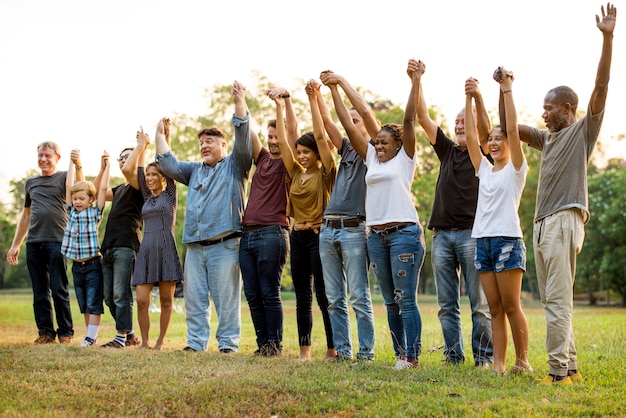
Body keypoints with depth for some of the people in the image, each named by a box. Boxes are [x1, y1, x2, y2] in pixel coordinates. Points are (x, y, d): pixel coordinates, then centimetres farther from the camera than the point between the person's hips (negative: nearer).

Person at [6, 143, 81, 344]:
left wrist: (78, 166, -36)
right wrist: (15, 245, 20)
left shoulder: (64, 177, 4)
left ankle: (65, 333, 1)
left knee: (59, 290, -5)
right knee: (39, 292, 6)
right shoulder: (31, 182, 18)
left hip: (56, 241, -5)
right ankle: (45, 333, 12)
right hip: (33, 243, 5)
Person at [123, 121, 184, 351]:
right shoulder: (147, 196, 16)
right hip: (146, 249, 4)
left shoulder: (170, 193, 5)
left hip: (166, 248, -4)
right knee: (141, 300, -4)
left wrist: (162, 135, 4)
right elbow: (127, 169, 12)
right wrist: (141, 146, 17)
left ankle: (160, 341, 8)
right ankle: (144, 342, 5)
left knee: (166, 299, 0)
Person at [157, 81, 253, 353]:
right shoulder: (195, 170, 24)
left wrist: (240, 103, -15)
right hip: (195, 246, 6)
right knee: (194, 298, 6)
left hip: (224, 245, -6)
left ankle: (228, 343, 0)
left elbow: (243, 139, -8)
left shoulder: (234, 165, 6)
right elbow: (169, 165, 21)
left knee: (226, 298, -4)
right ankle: (196, 342, 11)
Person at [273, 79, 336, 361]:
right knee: (302, 296, 8)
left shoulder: (325, 174, -5)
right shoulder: (296, 174, 10)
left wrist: (313, 100, -16)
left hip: (319, 235, -6)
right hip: (298, 236, 6)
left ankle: (333, 349, 0)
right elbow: (282, 141, 9)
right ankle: (304, 349, 13)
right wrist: (279, 107, 7)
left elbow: (321, 136, -14)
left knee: (323, 295, -6)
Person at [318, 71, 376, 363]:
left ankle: (366, 353, -2)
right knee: (335, 299, 6)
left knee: (359, 298, -6)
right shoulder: (346, 150, 20)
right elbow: (327, 122, 11)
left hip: (354, 229, -7)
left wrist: (335, 88, -11)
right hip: (328, 229, 7)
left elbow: (348, 124, -10)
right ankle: (342, 351, 11)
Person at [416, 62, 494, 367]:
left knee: (479, 302, -3)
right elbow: (423, 118, 10)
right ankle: (453, 354, 12)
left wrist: (478, 97, -32)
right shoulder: (447, 150, 17)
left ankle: (484, 356, 2)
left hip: (471, 233, -5)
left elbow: (486, 129, -15)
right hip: (442, 234, 5)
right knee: (447, 304, 6)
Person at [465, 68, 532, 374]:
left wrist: (507, 90, -8)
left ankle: (522, 361, 4)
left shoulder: (516, 169, 3)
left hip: (508, 241, -6)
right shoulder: (484, 170, 17)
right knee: (495, 310, 4)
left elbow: (513, 129, -8)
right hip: (482, 242, 6)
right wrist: (469, 99, 8)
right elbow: (470, 135, 12)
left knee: (512, 307, -5)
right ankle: (498, 364, 3)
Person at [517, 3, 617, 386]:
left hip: (564, 221, -8)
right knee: (552, 301, 8)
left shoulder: (583, 131, 2)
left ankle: (559, 371, -14)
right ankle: (571, 368, 12)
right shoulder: (546, 138, 22)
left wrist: (607, 38, -16)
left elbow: (601, 87, -8)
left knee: (558, 300, -13)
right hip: (542, 223, 9)